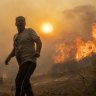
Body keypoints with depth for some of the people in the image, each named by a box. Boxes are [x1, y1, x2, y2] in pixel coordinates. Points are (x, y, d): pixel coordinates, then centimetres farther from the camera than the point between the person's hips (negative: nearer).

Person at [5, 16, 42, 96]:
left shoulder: (29, 31, 1)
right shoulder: (16, 36, 21)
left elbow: (39, 42, -10)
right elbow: (15, 50, 24)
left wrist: (37, 52, -29)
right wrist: (9, 57, 4)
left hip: (29, 61, -9)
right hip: (22, 63, 9)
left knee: (20, 81, -26)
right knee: (24, 84, 17)